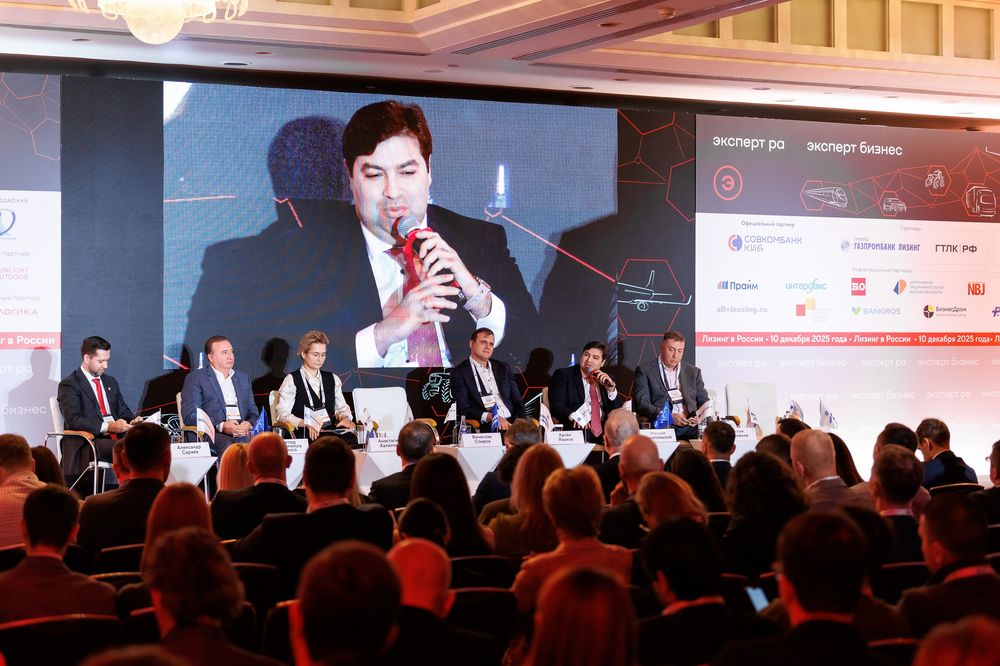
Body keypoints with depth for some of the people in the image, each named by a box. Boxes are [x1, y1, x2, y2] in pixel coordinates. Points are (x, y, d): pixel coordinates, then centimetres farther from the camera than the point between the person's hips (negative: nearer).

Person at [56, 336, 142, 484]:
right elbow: (73, 421, -13)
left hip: (115, 438, 7)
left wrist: (132, 421, 1)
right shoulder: (69, 385, -1)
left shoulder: (110, 382, 23)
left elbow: (123, 411, 27)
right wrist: (107, 427, -22)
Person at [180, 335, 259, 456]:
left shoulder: (243, 378, 27)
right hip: (213, 433, -4)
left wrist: (249, 424, -1)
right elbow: (189, 416, -1)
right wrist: (221, 426, -15)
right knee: (228, 447, -39)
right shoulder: (195, 378, 8)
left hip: (243, 433, 4)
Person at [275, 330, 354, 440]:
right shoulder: (291, 380, 4)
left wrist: (345, 418, -6)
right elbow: (282, 415, -6)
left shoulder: (333, 379, 21)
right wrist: (306, 424, -23)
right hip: (305, 435, -5)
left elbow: (342, 408, 19)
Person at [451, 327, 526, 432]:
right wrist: (489, 417, -20)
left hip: (511, 423, 5)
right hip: (485, 427, -5)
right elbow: (463, 409, -5)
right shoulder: (459, 372, 5)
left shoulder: (503, 368, 21)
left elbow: (517, 402, 19)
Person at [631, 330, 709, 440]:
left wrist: (702, 416, -3)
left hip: (690, 428, 5)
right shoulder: (645, 371, 8)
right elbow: (641, 404, -2)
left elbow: (704, 401, 22)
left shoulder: (693, 372, 21)